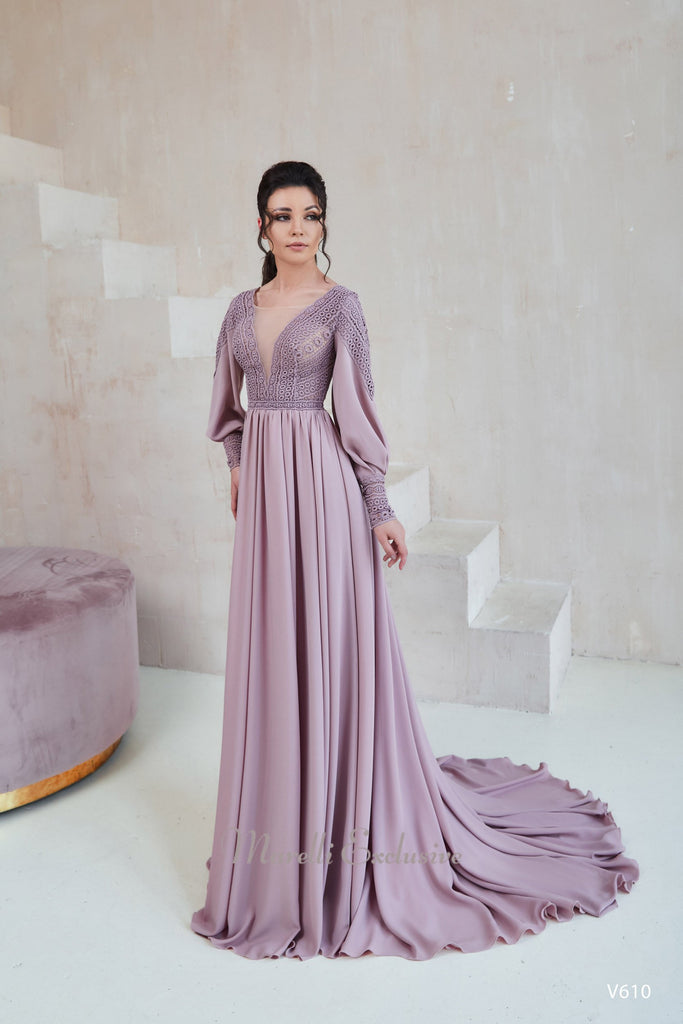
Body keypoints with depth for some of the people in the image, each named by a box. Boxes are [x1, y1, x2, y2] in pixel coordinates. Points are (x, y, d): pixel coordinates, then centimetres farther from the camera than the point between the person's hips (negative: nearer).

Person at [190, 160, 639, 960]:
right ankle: (284, 803, 29)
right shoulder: (243, 308, 12)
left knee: (329, 647, -1)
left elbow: (356, 411, -7)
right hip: (263, 487, 5)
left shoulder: (339, 305, -4)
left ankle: (339, 824, 16)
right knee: (269, 652, 11)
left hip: (319, 483, -5)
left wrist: (379, 508, -10)